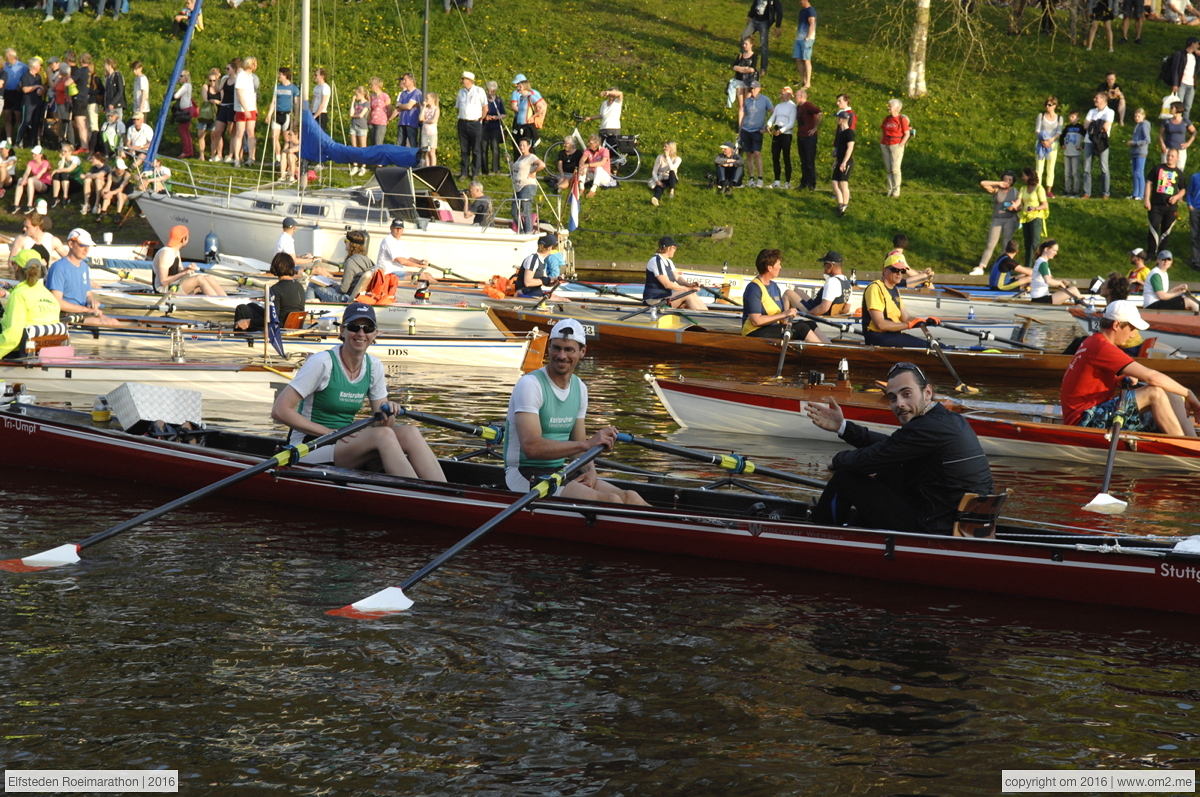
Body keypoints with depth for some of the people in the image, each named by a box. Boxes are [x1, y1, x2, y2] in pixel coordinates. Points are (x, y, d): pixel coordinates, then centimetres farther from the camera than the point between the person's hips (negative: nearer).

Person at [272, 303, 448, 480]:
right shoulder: (323, 362, -12)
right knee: (383, 435, -31)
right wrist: (329, 432, -18)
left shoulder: (374, 366, 7)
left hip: (345, 444, 6)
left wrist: (388, 415, -18)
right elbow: (280, 410, -17)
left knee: (409, 433, -20)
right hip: (309, 450, -6)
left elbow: (383, 425, 7)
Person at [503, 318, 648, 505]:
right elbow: (531, 447, -26)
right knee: (609, 501, -25)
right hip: (525, 474, -8)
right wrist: (587, 444, -30)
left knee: (629, 498, -13)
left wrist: (590, 471, -6)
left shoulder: (580, 388, 12)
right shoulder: (530, 385, -14)